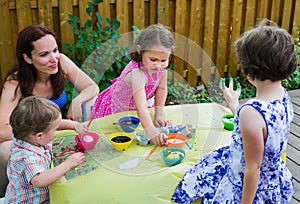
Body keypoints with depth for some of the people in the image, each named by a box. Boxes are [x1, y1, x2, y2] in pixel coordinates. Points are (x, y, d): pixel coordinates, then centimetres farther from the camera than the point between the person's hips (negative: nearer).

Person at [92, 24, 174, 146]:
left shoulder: (162, 67, -20)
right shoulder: (137, 73, -43)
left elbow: (161, 89, -5)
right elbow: (141, 106, -54)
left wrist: (158, 115, -10)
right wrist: (151, 131, -65)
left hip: (133, 111, 6)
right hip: (114, 110, -6)